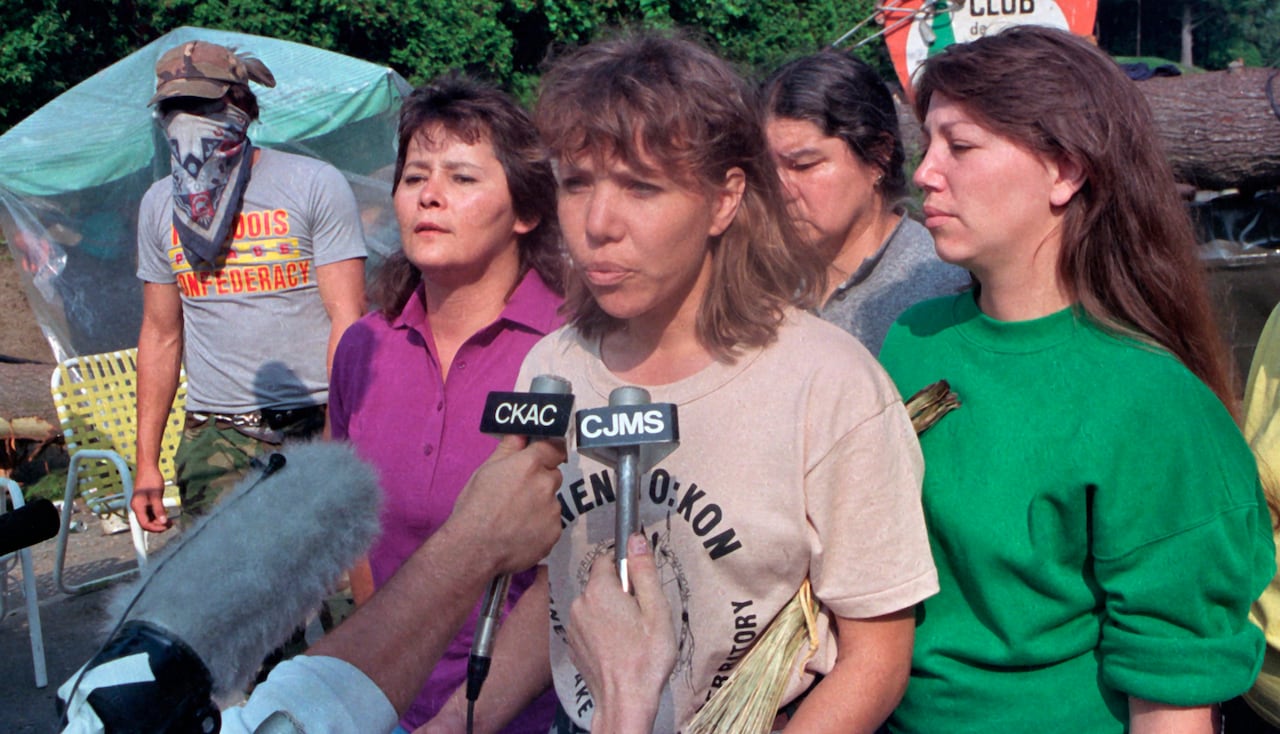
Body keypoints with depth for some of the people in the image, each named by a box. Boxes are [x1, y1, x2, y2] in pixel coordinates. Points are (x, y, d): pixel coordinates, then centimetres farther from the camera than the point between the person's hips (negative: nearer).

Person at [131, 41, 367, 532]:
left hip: (316, 424, -3)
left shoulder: (315, 186, 0)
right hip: (215, 440, 3)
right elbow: (161, 335, 16)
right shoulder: (160, 204, 13)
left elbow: (347, 318, -6)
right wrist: (146, 462, 12)